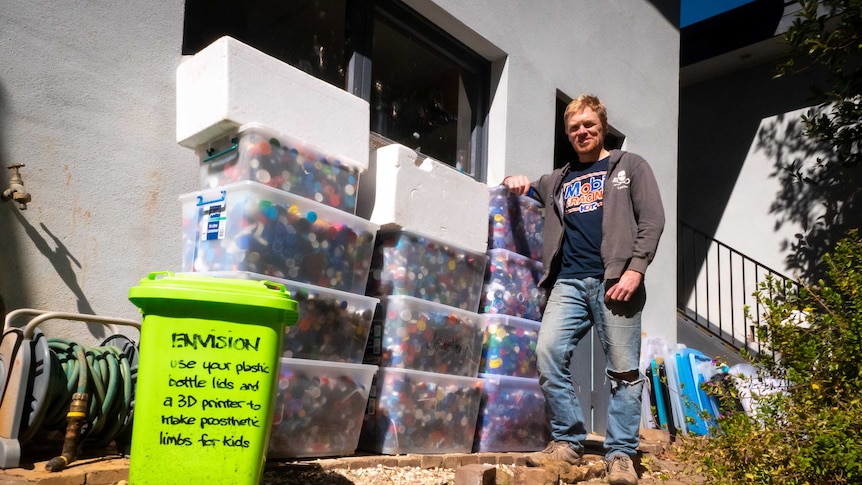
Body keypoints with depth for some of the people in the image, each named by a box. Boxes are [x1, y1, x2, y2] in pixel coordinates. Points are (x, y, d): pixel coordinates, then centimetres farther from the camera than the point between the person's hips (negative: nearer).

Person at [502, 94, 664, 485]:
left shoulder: (630, 167, 12)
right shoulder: (559, 179, 23)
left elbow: (652, 221, 2)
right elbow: (530, 191, 37)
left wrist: (634, 270, -12)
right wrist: (518, 184, 10)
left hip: (614, 280, -3)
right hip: (569, 282, 4)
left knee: (623, 369, -3)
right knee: (549, 354, -11)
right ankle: (568, 442, 1)